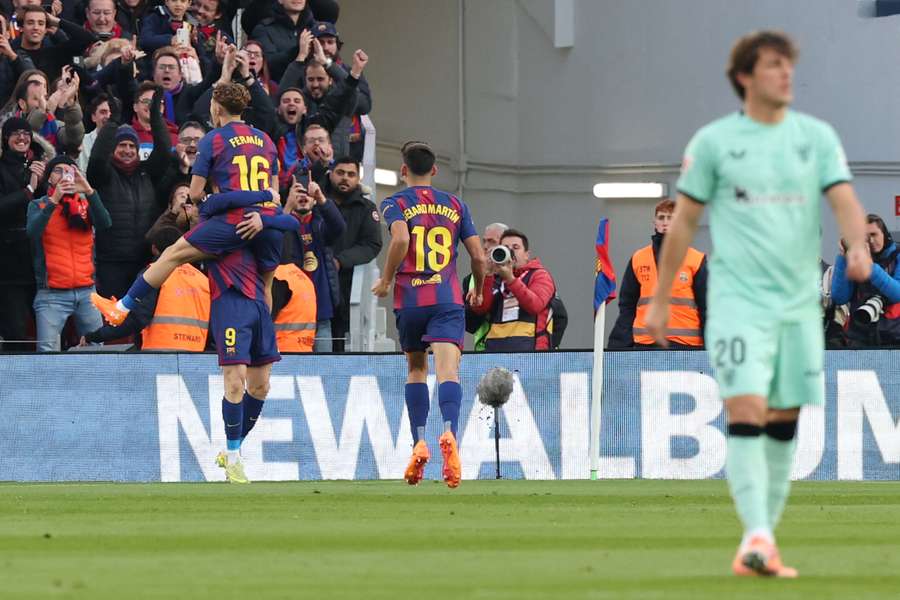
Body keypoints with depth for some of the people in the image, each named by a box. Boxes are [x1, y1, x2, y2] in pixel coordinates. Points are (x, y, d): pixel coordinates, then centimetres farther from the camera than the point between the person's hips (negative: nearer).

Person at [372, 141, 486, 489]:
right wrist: (478, 290, 29)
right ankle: (449, 434, -39)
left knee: (416, 369, 17)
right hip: (448, 300, 0)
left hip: (409, 300, 0)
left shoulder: (395, 204, 5)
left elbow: (401, 239, -16)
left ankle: (419, 444, 10)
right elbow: (478, 255, 11)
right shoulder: (455, 206, 14)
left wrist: (385, 280, -4)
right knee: (447, 369, -14)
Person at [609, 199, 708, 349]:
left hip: (686, 346, -2)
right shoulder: (637, 260, 9)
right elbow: (627, 308, 11)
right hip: (645, 345, 2)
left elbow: (707, 308, 2)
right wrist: (617, 346, 3)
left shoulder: (697, 261, 2)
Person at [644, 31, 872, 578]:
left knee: (784, 423, 7)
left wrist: (858, 247, -23)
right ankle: (757, 536, -23)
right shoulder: (714, 141, 1)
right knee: (746, 413, -17)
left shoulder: (817, 136, 8)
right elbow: (684, 222, 6)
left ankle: (764, 543, 15)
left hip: (800, 301, 4)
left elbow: (844, 200, -1)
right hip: (737, 300, -3)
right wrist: (660, 300, 7)